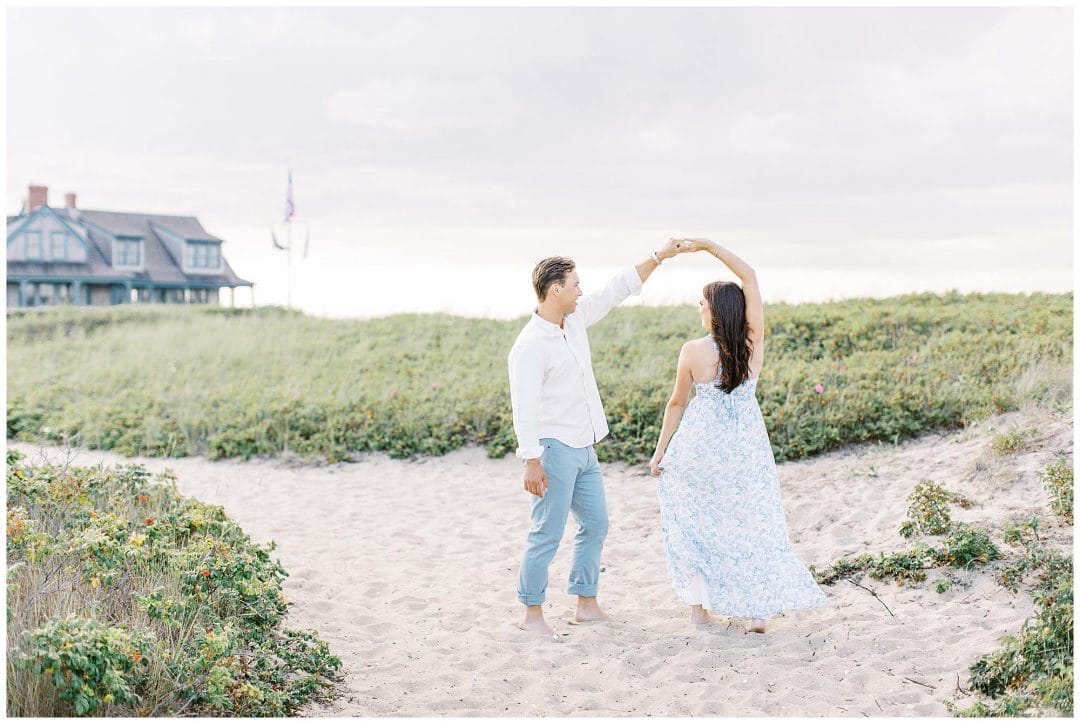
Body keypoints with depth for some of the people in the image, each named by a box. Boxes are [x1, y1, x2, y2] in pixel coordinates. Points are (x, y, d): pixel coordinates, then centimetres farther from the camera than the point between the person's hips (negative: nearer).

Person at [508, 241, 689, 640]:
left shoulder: (575, 319, 7)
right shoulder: (530, 346, -18)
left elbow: (616, 290, 15)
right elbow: (524, 408, -21)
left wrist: (659, 256, 13)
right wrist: (531, 462, -24)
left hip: (583, 449, 9)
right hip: (554, 450, -9)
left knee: (595, 524, 14)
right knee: (548, 534, -4)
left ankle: (586, 604, 25)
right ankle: (532, 613, 8)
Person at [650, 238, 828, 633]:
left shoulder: (693, 351, -13)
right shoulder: (754, 342, -9)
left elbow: (677, 403, -3)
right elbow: (749, 276, -2)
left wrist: (660, 451, 8)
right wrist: (708, 245, -1)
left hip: (701, 444, -2)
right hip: (746, 446, 2)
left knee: (690, 518, 15)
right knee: (753, 523, 12)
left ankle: (699, 604, 14)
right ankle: (760, 610, 7)